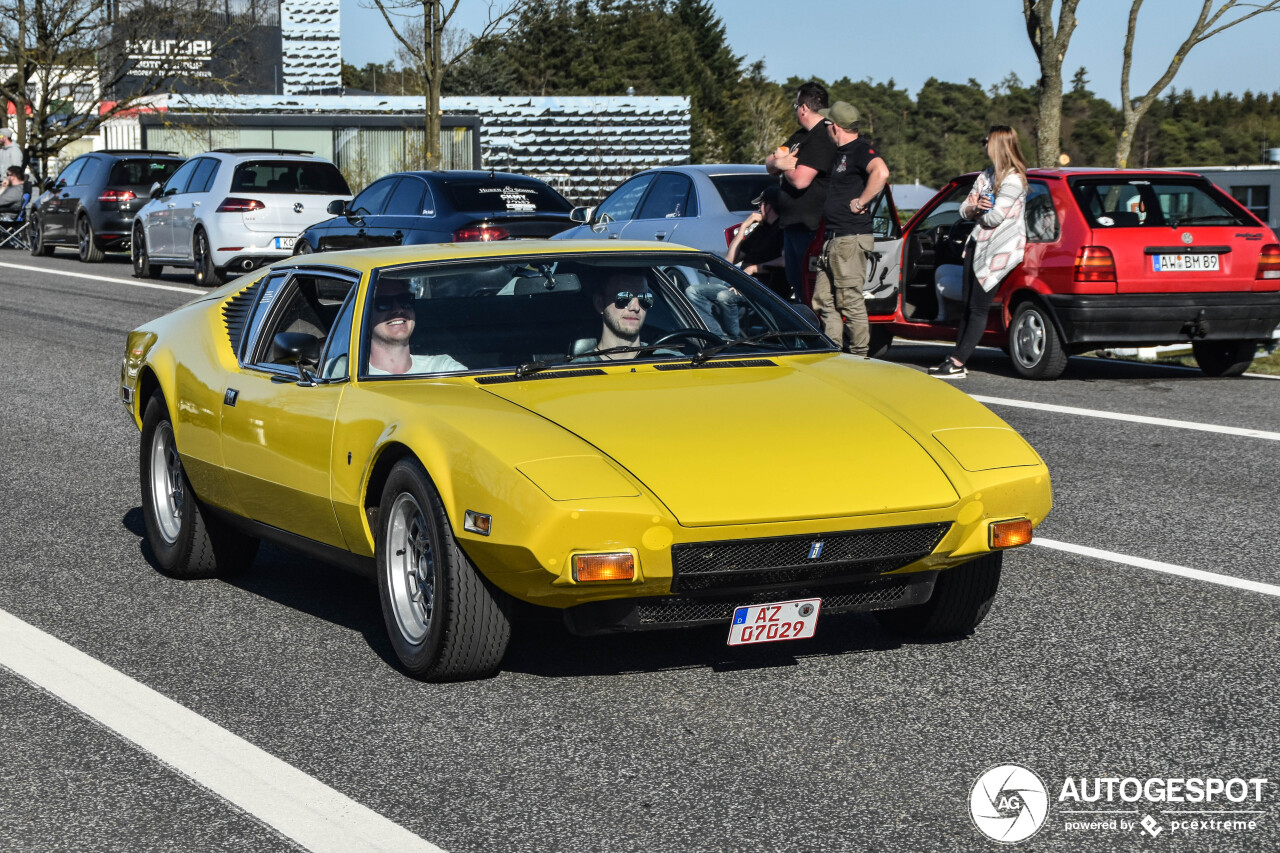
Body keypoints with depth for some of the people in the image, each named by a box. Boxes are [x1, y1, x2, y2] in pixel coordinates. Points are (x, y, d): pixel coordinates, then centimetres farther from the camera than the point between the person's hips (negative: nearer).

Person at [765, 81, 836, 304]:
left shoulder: (822, 138, -16)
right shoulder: (801, 135, 17)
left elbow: (800, 180, -24)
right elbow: (769, 164, 18)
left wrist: (784, 164, -3)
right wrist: (777, 161, -6)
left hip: (809, 227, -11)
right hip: (792, 223, 11)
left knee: (808, 291, -10)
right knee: (795, 284, 16)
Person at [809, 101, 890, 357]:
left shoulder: (861, 149, -12)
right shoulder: (840, 153, 19)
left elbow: (881, 173, -32)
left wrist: (861, 202, -24)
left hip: (851, 239, -10)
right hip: (833, 239, 10)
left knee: (851, 302, -6)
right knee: (823, 300, 12)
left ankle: (859, 357, -1)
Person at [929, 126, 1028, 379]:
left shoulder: (1013, 179, -12)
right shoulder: (987, 175, 16)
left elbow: (995, 217, -20)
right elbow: (964, 210, 14)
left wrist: (977, 211, 1)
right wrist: (973, 209, -9)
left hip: (1000, 248, -9)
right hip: (978, 244, 9)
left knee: (979, 308, -7)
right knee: (968, 307, 8)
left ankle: (957, 363, -8)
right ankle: (957, 361, 10)